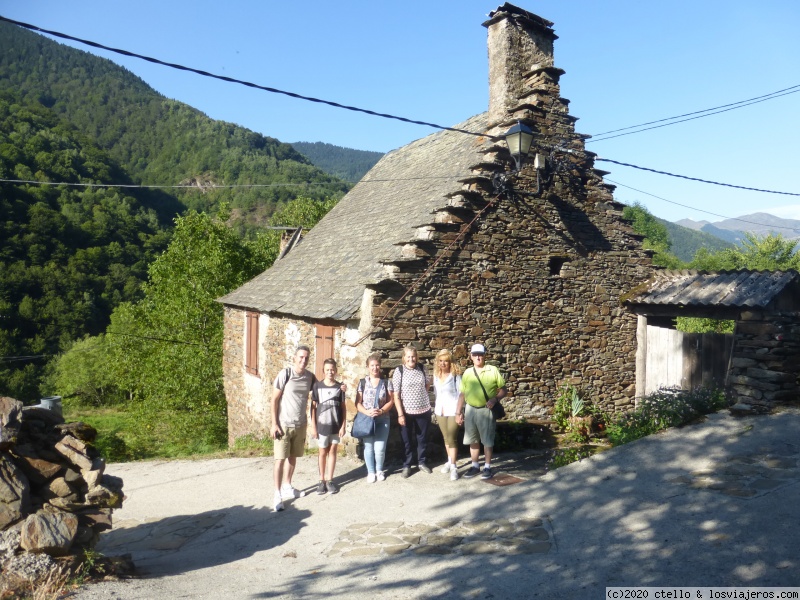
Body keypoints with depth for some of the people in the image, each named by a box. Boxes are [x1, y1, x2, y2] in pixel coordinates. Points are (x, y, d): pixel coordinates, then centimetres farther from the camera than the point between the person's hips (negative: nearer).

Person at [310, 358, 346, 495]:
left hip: (336, 426, 1)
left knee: (332, 452, 8)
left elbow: (343, 407, 3)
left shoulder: (340, 387, 0)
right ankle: (322, 480, 19)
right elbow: (313, 407, -2)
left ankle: (329, 480, 17)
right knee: (323, 453, 8)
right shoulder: (317, 386, -4)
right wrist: (313, 426, -5)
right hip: (322, 425, -1)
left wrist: (343, 426, -2)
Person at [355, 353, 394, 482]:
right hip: (366, 419, 0)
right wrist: (367, 412, -18)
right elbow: (358, 403, -1)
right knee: (368, 447, 4)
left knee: (380, 448, -3)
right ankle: (371, 472, 21)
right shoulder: (362, 382, 1)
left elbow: (391, 401, 1)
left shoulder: (387, 382, 2)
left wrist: (381, 411, -15)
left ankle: (379, 470, 20)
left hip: (383, 419, 0)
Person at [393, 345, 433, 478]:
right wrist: (400, 414, -13)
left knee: (423, 438, 15)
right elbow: (396, 395, -11)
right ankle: (407, 465, 24)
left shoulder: (421, 368, -1)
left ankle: (421, 462, 33)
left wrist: (422, 396, 5)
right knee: (407, 440, 9)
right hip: (406, 411, -3)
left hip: (423, 410, 3)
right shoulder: (399, 371, -11)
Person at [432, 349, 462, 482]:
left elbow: (461, 393, -12)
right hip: (440, 410, 6)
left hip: (453, 410, -6)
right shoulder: (436, 375, 4)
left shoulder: (455, 375, -13)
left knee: (452, 438, -8)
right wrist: (436, 407, 11)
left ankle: (454, 467, -3)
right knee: (446, 438, 15)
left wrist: (458, 411, -15)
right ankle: (450, 461, 30)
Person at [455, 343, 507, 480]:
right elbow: (462, 394, 9)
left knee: (487, 440, 5)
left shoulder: (493, 370, -5)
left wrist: (495, 399, -20)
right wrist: (459, 411, 6)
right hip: (470, 410, 4)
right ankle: (475, 466, 25)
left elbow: (503, 390, -3)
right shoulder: (467, 373, 5)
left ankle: (487, 467, 18)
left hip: (486, 410, -3)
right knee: (472, 440, 12)